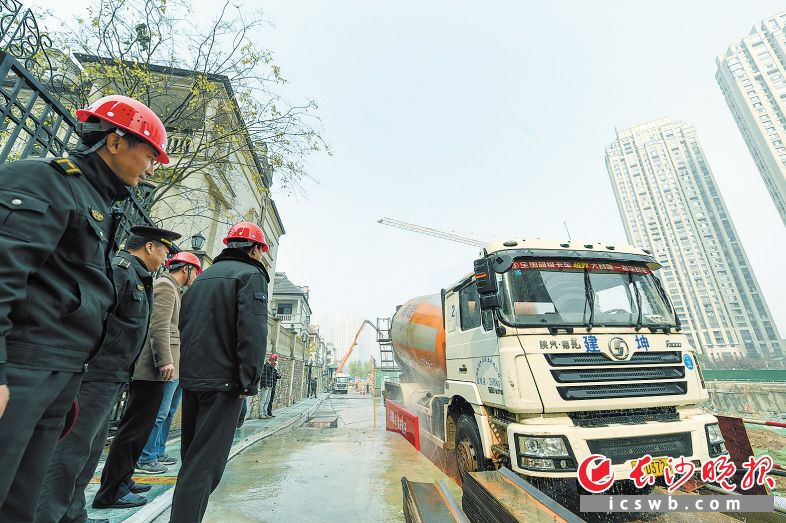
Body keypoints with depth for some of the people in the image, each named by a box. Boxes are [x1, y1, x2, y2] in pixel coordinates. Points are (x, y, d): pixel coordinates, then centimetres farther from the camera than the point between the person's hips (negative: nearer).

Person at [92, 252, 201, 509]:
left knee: (137, 425, 16)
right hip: (152, 366, -11)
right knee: (136, 426, -4)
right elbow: (159, 325, -19)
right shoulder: (165, 285, -9)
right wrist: (165, 361, -23)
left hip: (148, 367, 11)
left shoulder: (170, 288, 21)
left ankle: (121, 480, 27)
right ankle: (110, 492, 5)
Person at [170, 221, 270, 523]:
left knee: (192, 456, 21)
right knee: (205, 463, -3)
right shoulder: (251, 275, -9)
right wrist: (249, 381, -17)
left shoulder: (203, 277, 17)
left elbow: (184, 325, 19)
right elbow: (253, 331, -21)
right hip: (223, 380, -8)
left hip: (190, 377, 9)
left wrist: (189, 369, 21)